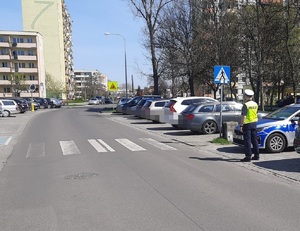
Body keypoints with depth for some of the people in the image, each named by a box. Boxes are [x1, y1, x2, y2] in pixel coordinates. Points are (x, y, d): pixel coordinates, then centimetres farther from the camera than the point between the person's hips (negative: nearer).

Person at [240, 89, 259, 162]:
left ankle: (248, 157, -3)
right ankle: (256, 155, 20)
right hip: (254, 123, 8)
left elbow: (244, 116, -20)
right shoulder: (255, 104, 8)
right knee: (254, 140, 14)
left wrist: (241, 125, -16)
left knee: (247, 141, -4)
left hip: (247, 124, -7)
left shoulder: (246, 105, -17)